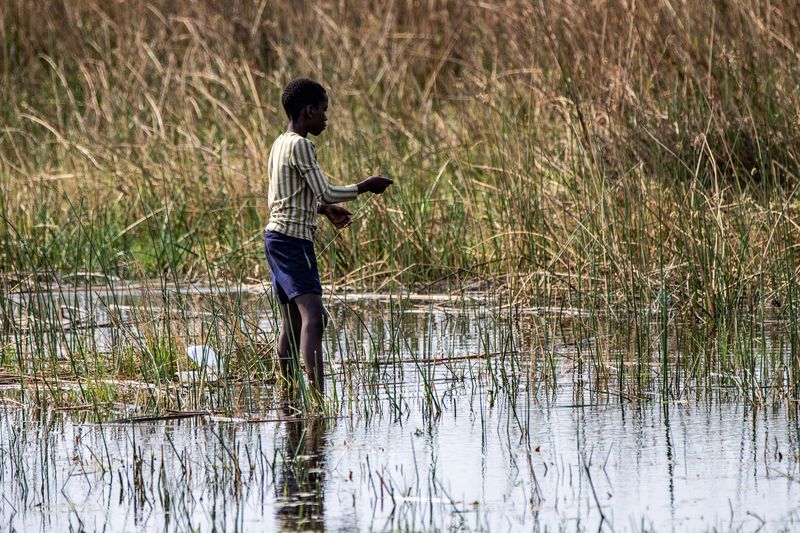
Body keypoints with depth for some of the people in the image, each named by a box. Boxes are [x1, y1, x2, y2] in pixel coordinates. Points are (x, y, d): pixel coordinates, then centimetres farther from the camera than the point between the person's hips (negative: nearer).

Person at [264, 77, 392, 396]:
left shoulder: (280, 144, 16)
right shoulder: (300, 146, -13)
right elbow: (325, 193, -15)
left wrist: (326, 209, 23)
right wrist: (365, 187, -3)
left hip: (276, 236, 10)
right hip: (293, 239, -10)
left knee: (292, 322, 11)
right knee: (313, 314, -19)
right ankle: (318, 392, -31)